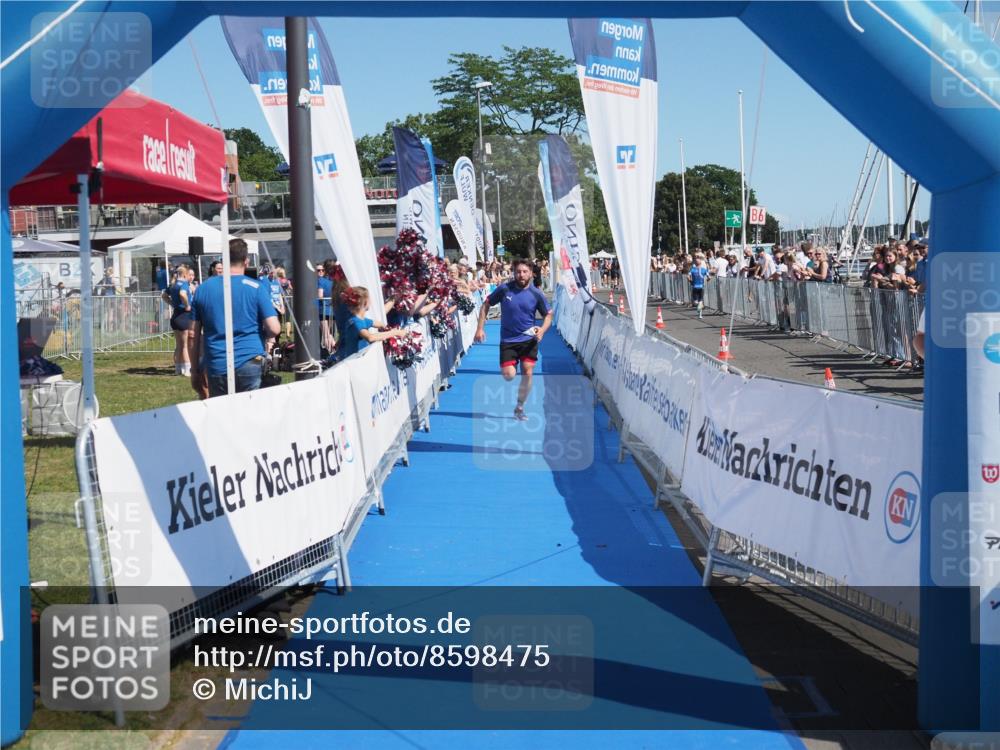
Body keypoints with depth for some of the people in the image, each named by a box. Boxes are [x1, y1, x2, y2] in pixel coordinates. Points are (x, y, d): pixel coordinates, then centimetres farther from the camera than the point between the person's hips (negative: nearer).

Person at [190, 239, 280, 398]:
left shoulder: (203, 289, 6)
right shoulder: (256, 288, -2)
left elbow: (195, 334, 7)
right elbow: (274, 329, -8)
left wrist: (195, 371, 13)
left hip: (216, 367, 2)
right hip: (249, 363, -2)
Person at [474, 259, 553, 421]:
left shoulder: (536, 294, -6)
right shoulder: (504, 289, -8)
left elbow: (548, 315, 4)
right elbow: (486, 305, 3)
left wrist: (542, 330, -16)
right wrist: (480, 328, -3)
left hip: (528, 340, 1)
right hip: (508, 340, 0)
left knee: (527, 373, -5)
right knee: (508, 375, -12)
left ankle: (519, 408, 13)